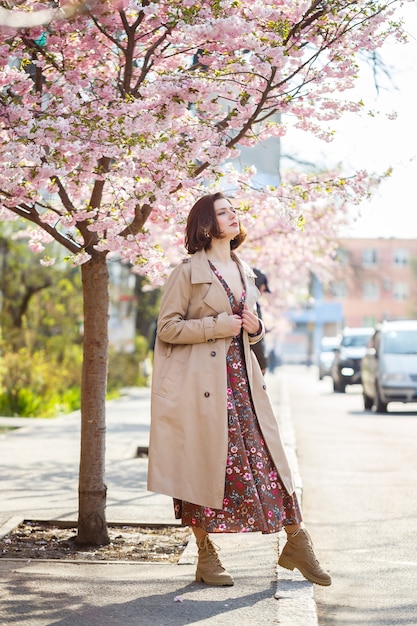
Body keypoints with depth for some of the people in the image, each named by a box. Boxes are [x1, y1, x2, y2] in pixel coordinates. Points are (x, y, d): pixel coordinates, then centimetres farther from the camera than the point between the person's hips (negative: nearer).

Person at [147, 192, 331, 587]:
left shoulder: (243, 272, 15)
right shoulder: (190, 271, -4)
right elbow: (167, 327, -7)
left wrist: (255, 327, 3)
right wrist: (216, 326, -13)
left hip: (242, 378, 6)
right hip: (203, 383, -6)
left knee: (266, 457, 3)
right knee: (204, 463, -2)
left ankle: (296, 543, 11)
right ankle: (206, 557, 9)